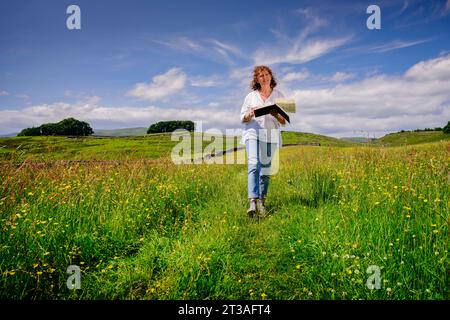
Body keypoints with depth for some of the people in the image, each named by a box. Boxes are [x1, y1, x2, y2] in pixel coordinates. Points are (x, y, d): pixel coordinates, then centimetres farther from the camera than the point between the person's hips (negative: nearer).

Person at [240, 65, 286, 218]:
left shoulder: (279, 96, 10)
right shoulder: (251, 96, 11)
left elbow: (284, 121, 8)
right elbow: (242, 118, 11)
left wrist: (276, 114, -14)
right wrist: (250, 114, -11)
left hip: (271, 136, 1)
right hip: (253, 133, -1)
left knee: (266, 170, 2)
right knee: (254, 165, -20)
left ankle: (261, 202, 15)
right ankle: (253, 203, -27)